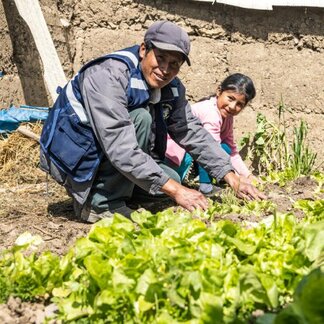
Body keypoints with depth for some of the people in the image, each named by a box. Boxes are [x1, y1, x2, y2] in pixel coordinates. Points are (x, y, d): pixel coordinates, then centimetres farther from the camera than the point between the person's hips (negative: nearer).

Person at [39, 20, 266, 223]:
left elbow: (193, 132, 1)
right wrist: (175, 190, -39)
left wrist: (232, 178, -10)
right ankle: (100, 204, -18)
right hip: (72, 155, -8)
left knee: (172, 180, -4)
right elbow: (121, 149, -37)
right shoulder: (108, 76, -29)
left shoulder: (172, 88, -5)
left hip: (110, 160, 8)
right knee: (140, 119, -26)